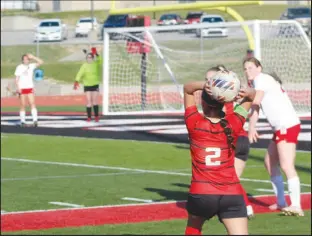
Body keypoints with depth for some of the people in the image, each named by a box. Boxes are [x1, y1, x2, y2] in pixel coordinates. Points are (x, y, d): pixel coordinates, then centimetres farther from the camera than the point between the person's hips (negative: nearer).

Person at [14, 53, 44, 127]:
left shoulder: (31, 66, 7)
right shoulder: (19, 67, -3)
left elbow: (40, 62, 2)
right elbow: (16, 79, -4)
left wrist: (32, 57, -5)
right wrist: (18, 88, -13)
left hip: (30, 88, 3)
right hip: (22, 88, -3)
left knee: (32, 103, -9)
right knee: (23, 105, 1)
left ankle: (35, 120, -17)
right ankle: (22, 121, 7)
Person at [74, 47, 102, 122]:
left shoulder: (96, 64, -1)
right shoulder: (84, 66, -3)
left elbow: (100, 60, -21)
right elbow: (80, 73, -13)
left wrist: (96, 54, -37)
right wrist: (76, 81, -27)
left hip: (95, 85, 0)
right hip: (87, 85, 0)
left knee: (95, 101, 0)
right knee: (89, 101, -2)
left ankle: (96, 116, 10)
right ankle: (89, 117, 5)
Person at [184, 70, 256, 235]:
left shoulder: (195, 124, -3)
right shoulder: (233, 125, 1)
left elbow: (187, 89, 11)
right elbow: (252, 95, 16)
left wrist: (203, 85, -12)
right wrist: (246, 92, -9)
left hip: (201, 195, 0)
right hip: (232, 195, 0)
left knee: (193, 229, 30)